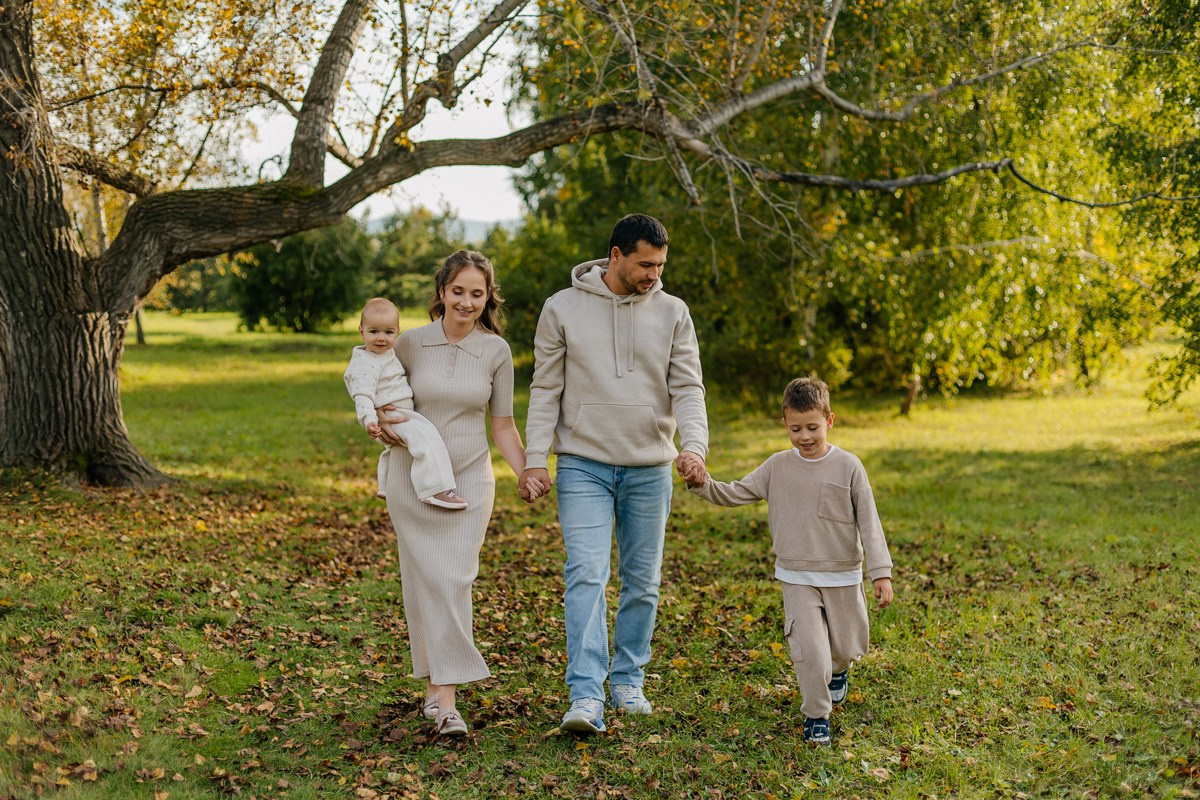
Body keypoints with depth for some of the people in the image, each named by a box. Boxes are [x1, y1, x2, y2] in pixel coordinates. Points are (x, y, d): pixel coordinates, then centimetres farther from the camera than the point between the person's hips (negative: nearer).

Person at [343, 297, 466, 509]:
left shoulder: (388, 353, 10)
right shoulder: (366, 365, -21)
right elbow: (363, 395, -31)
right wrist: (368, 420, -43)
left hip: (401, 414, 11)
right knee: (427, 440, -28)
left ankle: (385, 487, 56)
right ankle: (434, 491, -31)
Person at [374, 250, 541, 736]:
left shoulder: (496, 350, 1)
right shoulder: (411, 343, 0)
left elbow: (502, 425, 7)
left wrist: (527, 473, -4)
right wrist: (381, 423, -6)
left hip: (469, 479, 0)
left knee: (453, 581, -9)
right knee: (424, 581, 0)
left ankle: (446, 699, -9)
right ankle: (433, 684, 13)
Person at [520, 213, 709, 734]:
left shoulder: (672, 313, 4)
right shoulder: (563, 308, 0)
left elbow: (687, 387, 1)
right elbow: (545, 390, 1)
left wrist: (693, 444, -17)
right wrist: (535, 457, -7)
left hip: (650, 469, 3)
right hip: (584, 466, -2)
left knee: (642, 582, 9)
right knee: (586, 574, -13)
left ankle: (628, 680, 25)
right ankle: (586, 695, -15)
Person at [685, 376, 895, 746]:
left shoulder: (848, 466, -7)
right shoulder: (777, 467, -1)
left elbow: (868, 521, -7)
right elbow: (735, 494, 2)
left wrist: (881, 572, -11)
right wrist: (702, 484, -17)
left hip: (843, 577, 0)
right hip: (796, 577, 0)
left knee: (847, 646, 14)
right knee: (809, 645, -13)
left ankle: (838, 670, 50)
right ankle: (816, 715, 4)